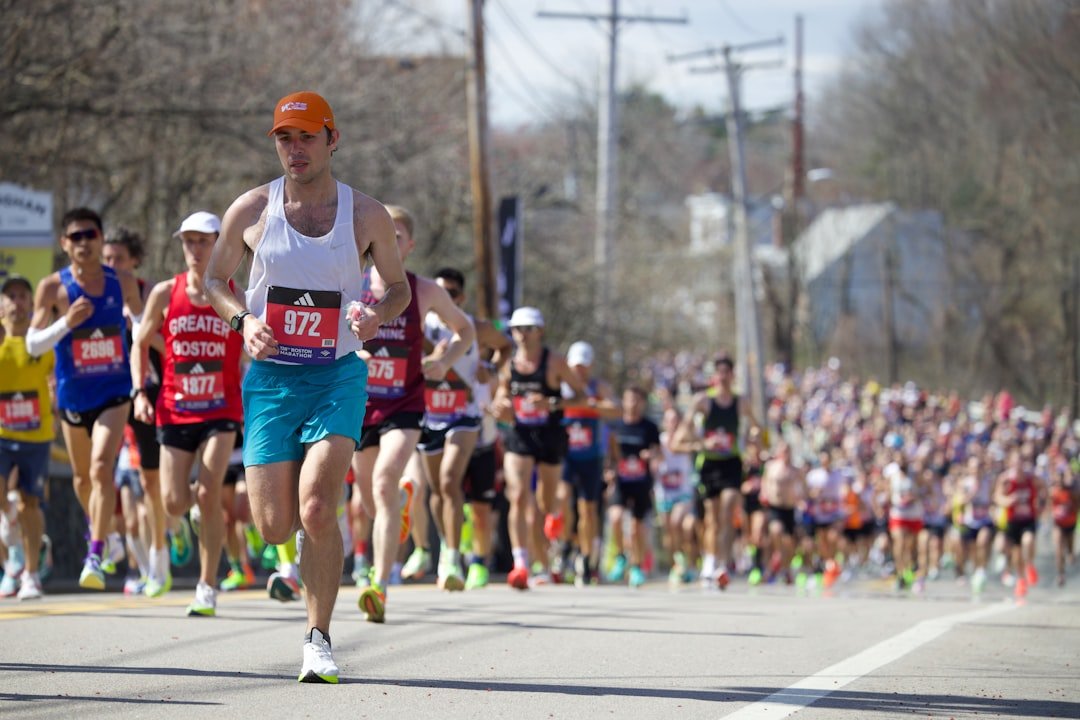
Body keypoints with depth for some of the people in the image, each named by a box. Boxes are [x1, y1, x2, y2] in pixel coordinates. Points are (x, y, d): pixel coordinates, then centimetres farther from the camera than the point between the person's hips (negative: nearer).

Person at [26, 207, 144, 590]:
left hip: (114, 392, -1)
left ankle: (95, 557, -20)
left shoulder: (123, 283, -2)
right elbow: (33, 344, -9)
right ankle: (95, 527, 48)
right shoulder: (52, 288, -8)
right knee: (82, 474, 17)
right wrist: (67, 322, -26)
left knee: (101, 468, -19)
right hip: (73, 396, 1)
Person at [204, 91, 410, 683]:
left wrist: (377, 316, -10)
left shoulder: (366, 215, 0)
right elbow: (215, 280, 13)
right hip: (271, 378, 1)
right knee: (273, 527, -5)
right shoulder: (251, 210, 0)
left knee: (316, 508, -20)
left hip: (337, 376, -1)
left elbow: (399, 286, 13)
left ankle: (318, 639, -7)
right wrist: (243, 320, -8)